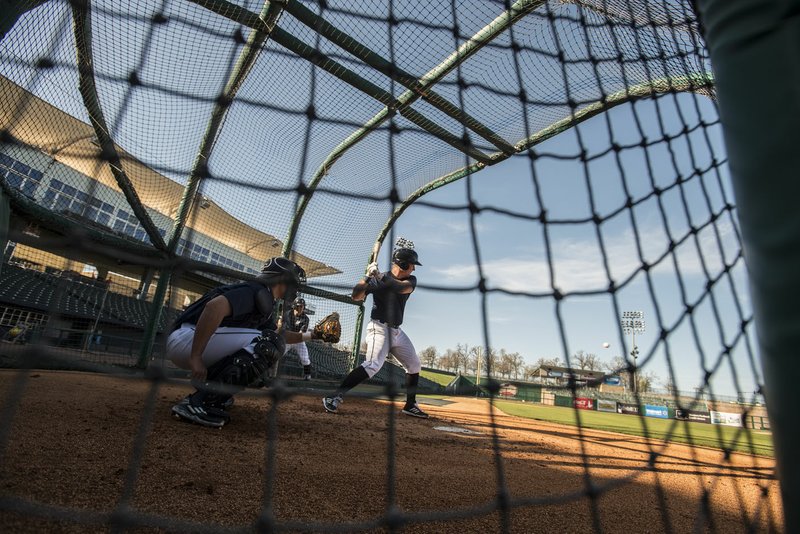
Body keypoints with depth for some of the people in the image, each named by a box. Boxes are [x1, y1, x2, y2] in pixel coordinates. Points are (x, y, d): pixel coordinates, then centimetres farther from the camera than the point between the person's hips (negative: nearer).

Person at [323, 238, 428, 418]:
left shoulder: (411, 279, 2)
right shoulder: (377, 280, -10)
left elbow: (402, 288, -21)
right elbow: (356, 296, -17)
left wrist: (380, 276, -27)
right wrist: (368, 275, -26)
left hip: (397, 331, 7)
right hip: (379, 328, -7)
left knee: (414, 366, 12)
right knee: (373, 364, -26)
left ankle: (410, 405, 27)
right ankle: (334, 397, -20)